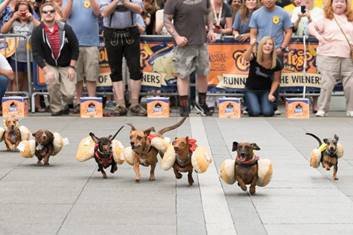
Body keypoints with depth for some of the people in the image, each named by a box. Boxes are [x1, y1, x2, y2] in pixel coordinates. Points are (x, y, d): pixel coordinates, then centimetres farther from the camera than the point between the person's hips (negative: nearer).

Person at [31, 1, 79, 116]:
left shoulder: (65, 28, -11)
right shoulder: (37, 31, -11)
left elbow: (75, 48, -4)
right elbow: (36, 53, -12)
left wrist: (72, 67, -8)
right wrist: (46, 71, -20)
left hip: (66, 66, 0)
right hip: (49, 65, 0)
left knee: (69, 94, -12)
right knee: (52, 80, -31)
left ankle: (64, 105, 26)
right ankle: (56, 109, -9)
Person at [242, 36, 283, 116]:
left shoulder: (276, 63, -12)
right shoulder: (254, 57, -19)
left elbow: (276, 80, -1)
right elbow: (246, 58, -43)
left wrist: (271, 93, -15)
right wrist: (251, 46, -61)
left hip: (265, 90, 1)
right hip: (251, 90, -1)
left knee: (268, 112, -20)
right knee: (255, 112, -21)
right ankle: (250, 105, 16)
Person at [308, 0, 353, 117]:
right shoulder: (326, 19, 5)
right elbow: (311, 26, -3)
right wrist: (318, 36, -19)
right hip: (328, 56, -3)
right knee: (327, 84, -3)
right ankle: (322, 109, 5)